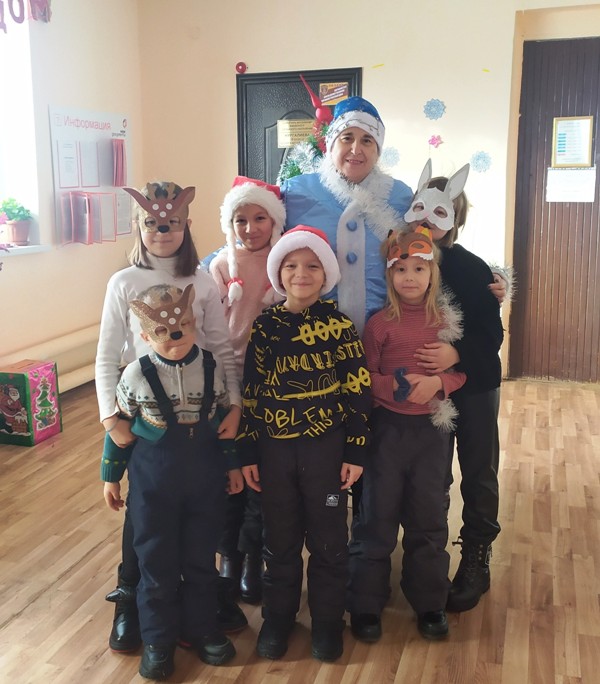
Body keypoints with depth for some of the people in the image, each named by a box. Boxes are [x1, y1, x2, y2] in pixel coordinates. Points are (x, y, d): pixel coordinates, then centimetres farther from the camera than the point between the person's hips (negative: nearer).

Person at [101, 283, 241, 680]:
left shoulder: (213, 368, -8)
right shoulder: (136, 375, -13)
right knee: (157, 561, 11)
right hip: (153, 482, -1)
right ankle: (158, 640, 30)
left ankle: (202, 628, 36)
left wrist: (233, 465, 10)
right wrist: (111, 477, 4)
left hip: (205, 479, 2)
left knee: (201, 558, 15)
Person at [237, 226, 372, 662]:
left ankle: (328, 621, 30)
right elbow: (249, 394, 1)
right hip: (275, 449, 1)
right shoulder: (263, 328, -2)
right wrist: (247, 454, 1)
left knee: (329, 541, 11)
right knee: (280, 541, 14)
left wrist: (356, 451, -5)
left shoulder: (340, 326, -6)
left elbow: (358, 392, -4)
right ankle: (278, 618, 33)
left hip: (326, 448, -1)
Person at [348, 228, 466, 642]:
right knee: (377, 515, 6)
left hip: (432, 428, 2)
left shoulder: (446, 320, 2)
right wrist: (393, 386, -22)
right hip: (388, 426, -2)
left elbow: (460, 371, 3)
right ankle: (366, 604, 21)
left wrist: (438, 383, -17)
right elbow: (365, 377, -4)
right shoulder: (380, 323, -5)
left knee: (429, 516, 12)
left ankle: (430, 602, 29)